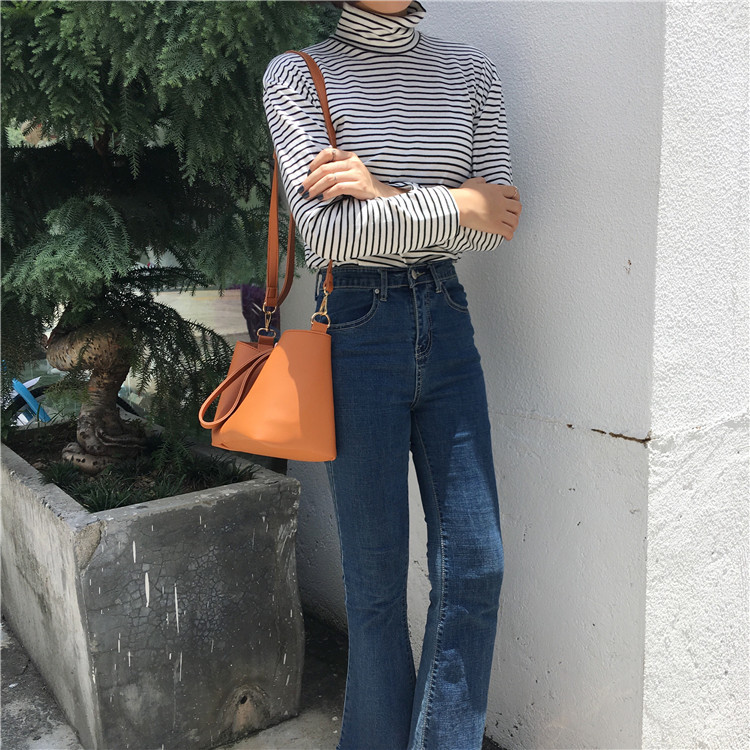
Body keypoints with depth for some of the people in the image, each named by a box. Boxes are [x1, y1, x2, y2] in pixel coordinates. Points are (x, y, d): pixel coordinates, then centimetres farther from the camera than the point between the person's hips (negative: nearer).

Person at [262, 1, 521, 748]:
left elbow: (500, 219, -1)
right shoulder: (298, 73, -1)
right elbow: (325, 232, -14)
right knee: (376, 573, 6)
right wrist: (455, 205, -12)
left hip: (446, 322, 4)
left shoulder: (470, 70, 10)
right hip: (357, 327, -4)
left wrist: (388, 196, -13)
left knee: (475, 563, 5)